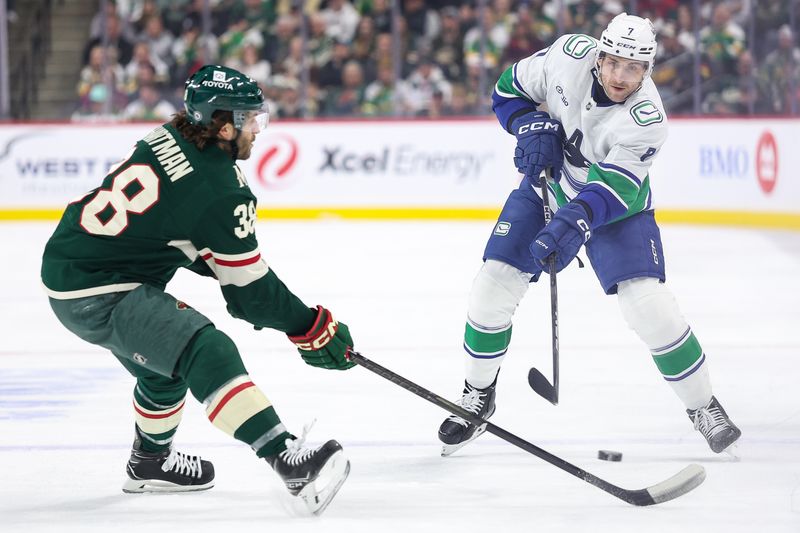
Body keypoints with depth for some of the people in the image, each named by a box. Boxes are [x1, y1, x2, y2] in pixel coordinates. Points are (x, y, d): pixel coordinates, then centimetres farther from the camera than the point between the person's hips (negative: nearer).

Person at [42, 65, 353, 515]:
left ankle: (150, 462, 52)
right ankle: (288, 460, -36)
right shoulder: (220, 193, -20)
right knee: (207, 353, -23)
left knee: (166, 365, 30)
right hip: (100, 297, -10)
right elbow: (249, 291, -11)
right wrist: (314, 328, -1)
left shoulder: (166, 140, 5)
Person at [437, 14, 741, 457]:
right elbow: (510, 88, -5)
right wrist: (533, 128, -22)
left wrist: (573, 222, -54)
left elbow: (613, 190, -38)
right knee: (494, 284, -6)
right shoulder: (570, 55, -22)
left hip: (617, 204, -3)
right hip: (548, 184, 3)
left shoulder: (646, 118, -31)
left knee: (646, 301, -19)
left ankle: (702, 406, 0)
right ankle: (478, 395, 17)